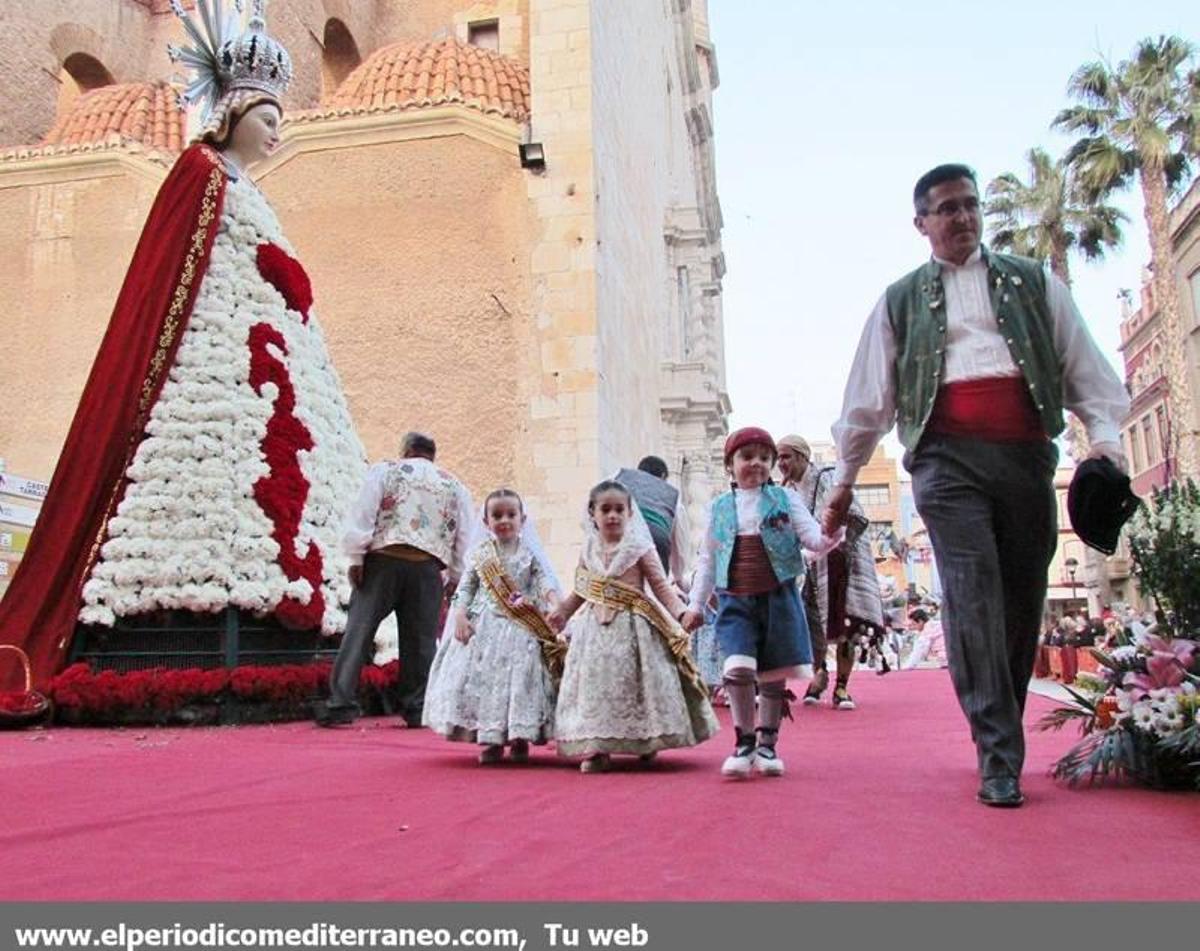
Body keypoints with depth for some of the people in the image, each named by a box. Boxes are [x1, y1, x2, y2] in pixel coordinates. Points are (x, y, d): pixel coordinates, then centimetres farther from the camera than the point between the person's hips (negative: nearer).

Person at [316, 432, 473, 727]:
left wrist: (356, 557, -1)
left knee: (359, 631, 0)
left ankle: (341, 703, -3)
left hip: (383, 559, -2)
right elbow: (464, 538, 15)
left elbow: (362, 513, -1)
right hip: (427, 567, 2)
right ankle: (417, 708, 10)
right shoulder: (455, 486, 18)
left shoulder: (384, 470, 11)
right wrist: (455, 578, 20)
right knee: (420, 639, 7)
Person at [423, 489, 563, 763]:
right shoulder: (479, 553, 7)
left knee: (520, 678, -4)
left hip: (521, 628, -1)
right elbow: (466, 587, 6)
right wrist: (460, 615, -8)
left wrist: (554, 604, -27)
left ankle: (520, 738, 9)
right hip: (484, 626, 2)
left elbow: (546, 579, -8)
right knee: (483, 678, -1)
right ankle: (490, 740, 10)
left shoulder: (530, 553, 3)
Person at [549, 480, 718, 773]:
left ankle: (646, 742, 19)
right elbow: (580, 590, 19)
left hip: (632, 628, -3)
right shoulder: (589, 551, 6)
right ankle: (596, 748, 5)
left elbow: (661, 586, -5)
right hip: (596, 628, 3)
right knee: (595, 682, 0)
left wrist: (681, 614, -14)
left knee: (634, 681, 2)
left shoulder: (639, 548, -5)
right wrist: (562, 612, 21)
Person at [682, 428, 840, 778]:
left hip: (778, 598, 0)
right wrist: (695, 604, 12)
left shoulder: (785, 499, 4)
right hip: (735, 601, 0)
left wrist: (828, 539, -26)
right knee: (738, 668, -16)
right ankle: (744, 742, 0)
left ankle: (767, 745, 23)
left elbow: (811, 536, -2)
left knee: (774, 674, 7)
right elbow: (707, 560, 13)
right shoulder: (719, 507, 8)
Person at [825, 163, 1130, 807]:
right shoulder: (901, 301, 16)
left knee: (1023, 597, 4)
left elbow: (1084, 366, 14)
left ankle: (1004, 737, 20)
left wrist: (1104, 436, -2)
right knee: (972, 592, -15)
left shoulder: (1032, 283, 19)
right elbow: (868, 398, 16)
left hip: (1025, 452, 2)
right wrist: (844, 479, 16)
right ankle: (998, 757, -15)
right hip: (948, 456, -2)